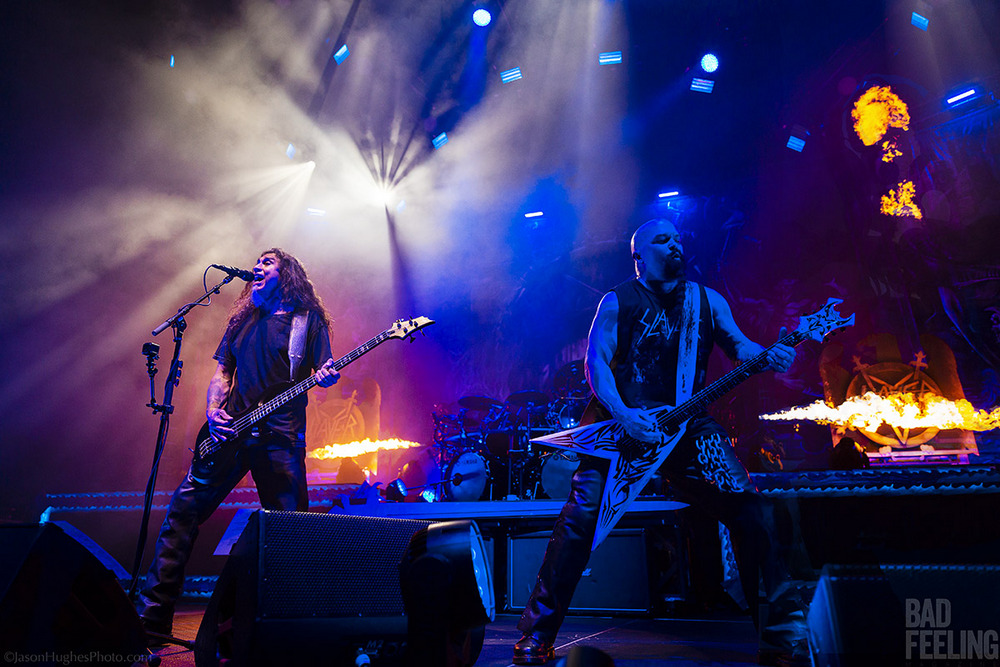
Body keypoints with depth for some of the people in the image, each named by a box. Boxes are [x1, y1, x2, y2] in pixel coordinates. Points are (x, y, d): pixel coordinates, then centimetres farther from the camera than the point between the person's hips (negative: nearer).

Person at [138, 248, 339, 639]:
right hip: (231, 431, 5)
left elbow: (322, 371, 1)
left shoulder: (309, 320, 5)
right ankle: (152, 617, 7)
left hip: (280, 437, -4)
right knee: (184, 508, -2)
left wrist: (326, 376, -24)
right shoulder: (242, 319, 18)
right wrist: (214, 409, -1)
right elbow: (222, 370, 17)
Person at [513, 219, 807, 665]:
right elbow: (596, 361, -3)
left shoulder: (708, 300, 16)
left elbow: (737, 345, 7)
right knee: (582, 513, -15)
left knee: (746, 508, -10)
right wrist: (622, 415, -19)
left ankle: (782, 624, 10)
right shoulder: (618, 302, 5)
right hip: (621, 423, -3)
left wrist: (768, 357, -17)